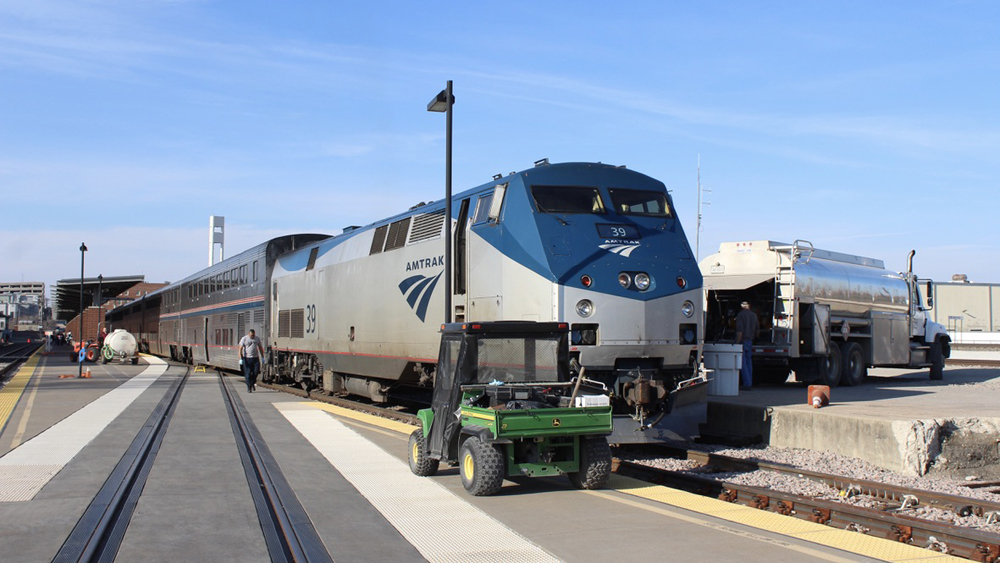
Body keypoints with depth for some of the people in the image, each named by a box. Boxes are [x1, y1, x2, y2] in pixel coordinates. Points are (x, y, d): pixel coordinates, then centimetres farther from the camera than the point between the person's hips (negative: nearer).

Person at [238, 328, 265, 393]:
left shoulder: (257, 339, 8)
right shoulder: (244, 339, -4)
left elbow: (260, 348, 15)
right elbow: (240, 349, -8)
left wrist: (262, 357, 11)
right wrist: (240, 359, -16)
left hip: (255, 358, 3)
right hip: (247, 358, -3)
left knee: (256, 371, -5)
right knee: (248, 374, -3)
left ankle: (253, 383, 20)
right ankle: (248, 387, 5)